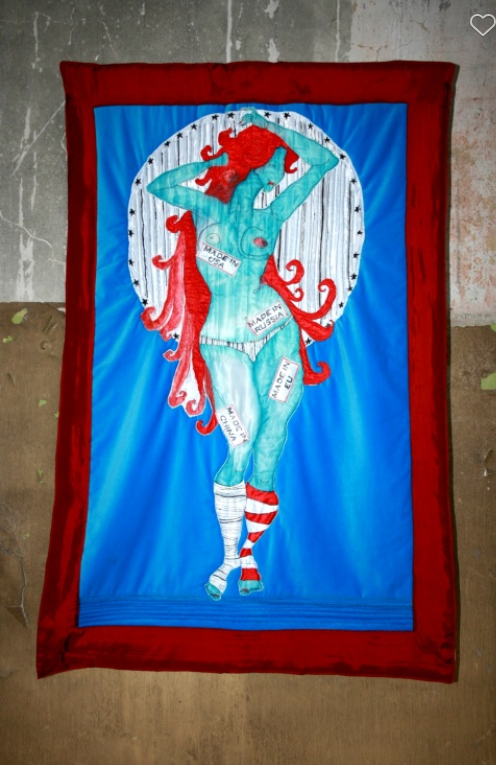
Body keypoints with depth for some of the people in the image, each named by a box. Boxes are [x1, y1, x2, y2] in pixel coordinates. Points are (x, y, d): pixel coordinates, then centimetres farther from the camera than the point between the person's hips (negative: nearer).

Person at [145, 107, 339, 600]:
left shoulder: (271, 216, 12)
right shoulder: (205, 206, 10)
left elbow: (327, 161, 15)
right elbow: (156, 186, -1)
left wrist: (270, 126, 14)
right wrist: (208, 163, 5)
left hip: (277, 336, 2)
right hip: (224, 345, -2)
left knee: (269, 449, -5)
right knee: (241, 448, -9)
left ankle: (250, 553, 10)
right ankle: (229, 555, 7)